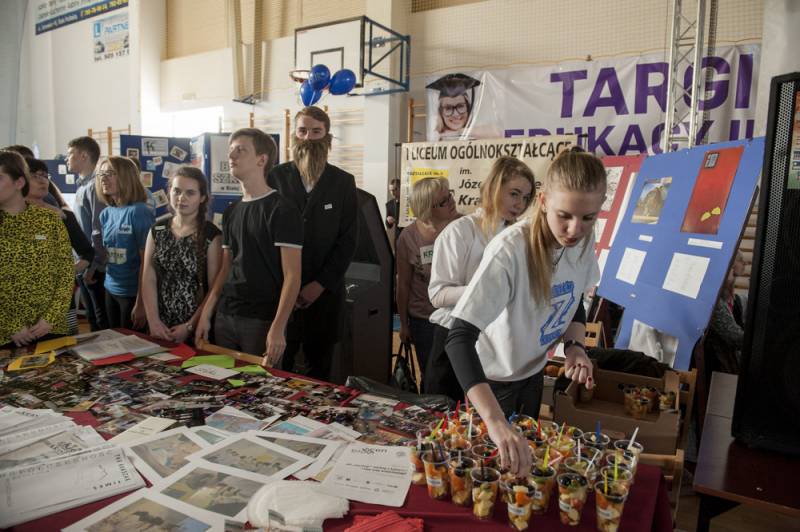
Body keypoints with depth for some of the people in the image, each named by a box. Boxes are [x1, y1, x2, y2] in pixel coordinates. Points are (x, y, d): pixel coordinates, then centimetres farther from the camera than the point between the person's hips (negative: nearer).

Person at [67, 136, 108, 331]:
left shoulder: (94, 186, -15)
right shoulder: (81, 186, 13)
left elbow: (99, 232, -20)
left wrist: (91, 266, -19)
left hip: (94, 267, -9)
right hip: (82, 265, 9)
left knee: (104, 321, 1)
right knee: (92, 318, 17)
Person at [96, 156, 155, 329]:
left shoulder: (139, 212, -15)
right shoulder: (105, 214, 5)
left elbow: (146, 260, -16)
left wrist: (141, 302, -17)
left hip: (133, 293, -6)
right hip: (110, 290, 6)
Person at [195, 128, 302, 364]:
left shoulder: (282, 211, -10)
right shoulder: (231, 211, 11)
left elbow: (292, 275, -14)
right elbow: (226, 269, 15)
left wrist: (278, 328, -21)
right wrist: (205, 315, 9)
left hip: (262, 321, -6)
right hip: (224, 318, 6)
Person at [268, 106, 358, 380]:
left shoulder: (343, 182, 5)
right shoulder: (276, 177, 3)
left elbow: (348, 239, 0)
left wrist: (320, 284, -8)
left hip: (324, 293, 1)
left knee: (319, 366, 8)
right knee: (277, 367, 3)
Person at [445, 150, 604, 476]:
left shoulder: (584, 239, -15)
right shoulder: (510, 251, -36)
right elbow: (459, 339, -42)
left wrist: (575, 345, -15)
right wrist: (496, 422, -52)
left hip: (533, 372, 6)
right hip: (491, 378, -5)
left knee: (525, 459, 27)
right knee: (493, 461, 18)